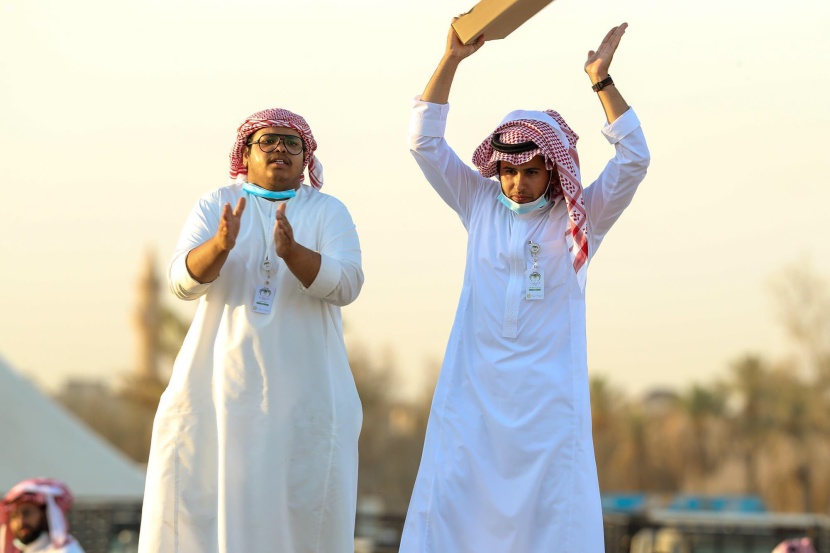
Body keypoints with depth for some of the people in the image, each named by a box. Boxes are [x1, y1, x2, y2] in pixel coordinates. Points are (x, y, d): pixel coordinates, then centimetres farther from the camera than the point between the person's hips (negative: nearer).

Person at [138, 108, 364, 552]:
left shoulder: (328, 212, 7)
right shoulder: (215, 206, 8)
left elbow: (346, 284, -7)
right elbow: (183, 280, -3)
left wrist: (291, 251, -25)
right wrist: (221, 244, -24)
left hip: (303, 391, 0)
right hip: (221, 379, 1)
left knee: (302, 507, -5)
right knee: (201, 497, -6)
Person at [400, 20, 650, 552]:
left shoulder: (581, 219, 2)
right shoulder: (480, 205, 8)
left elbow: (633, 159, -9)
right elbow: (425, 141, 6)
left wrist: (602, 79, -15)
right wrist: (452, 59, -2)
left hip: (548, 396, -2)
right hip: (474, 389, 2)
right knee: (452, 510, -4)